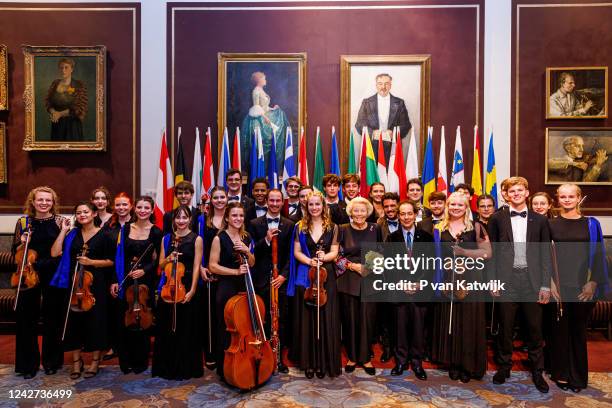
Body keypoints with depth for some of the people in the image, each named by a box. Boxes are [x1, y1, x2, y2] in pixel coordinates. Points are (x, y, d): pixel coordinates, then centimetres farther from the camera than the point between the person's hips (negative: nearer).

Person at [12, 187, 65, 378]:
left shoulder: (60, 221, 0)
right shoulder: (23, 222, 3)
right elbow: (15, 250, 8)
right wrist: (22, 243, -9)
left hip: (53, 276, -1)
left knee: (52, 318, 8)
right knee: (26, 318, 5)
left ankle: (51, 361, 25)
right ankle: (28, 363, 22)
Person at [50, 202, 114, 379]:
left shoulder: (103, 235, -2)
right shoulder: (73, 234, 9)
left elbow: (110, 261, -1)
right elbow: (55, 253, -4)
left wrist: (91, 262, -15)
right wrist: (63, 230, -2)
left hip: (95, 284, -3)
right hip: (74, 283, 3)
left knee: (95, 320, 2)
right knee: (74, 320, 6)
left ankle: (95, 360, 18)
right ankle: (76, 360, 23)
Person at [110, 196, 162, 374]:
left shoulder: (156, 232, -3)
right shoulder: (126, 229, 5)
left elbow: (157, 260, -4)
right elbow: (119, 257, 5)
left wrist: (144, 270, -20)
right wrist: (115, 281, 1)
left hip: (146, 281, -2)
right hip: (125, 280, 3)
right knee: (124, 319, 6)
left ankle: (141, 361, 21)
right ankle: (126, 360, 23)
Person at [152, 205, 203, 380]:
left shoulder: (196, 239, -1)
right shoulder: (167, 239, 10)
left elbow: (196, 266, -6)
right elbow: (161, 265, 12)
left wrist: (192, 290, -13)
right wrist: (168, 259, -10)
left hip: (186, 287, -4)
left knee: (185, 328, 3)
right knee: (166, 328, 9)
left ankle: (186, 368, 18)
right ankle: (167, 367, 25)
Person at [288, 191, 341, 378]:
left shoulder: (332, 227, 5)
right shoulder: (300, 226, 5)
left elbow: (334, 252, 2)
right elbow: (297, 252, 3)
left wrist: (324, 257, -18)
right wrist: (310, 261, -14)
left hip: (326, 276, 0)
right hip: (305, 276, 0)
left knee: (326, 319, 1)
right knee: (306, 319, 5)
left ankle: (324, 362, 15)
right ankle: (309, 362, 18)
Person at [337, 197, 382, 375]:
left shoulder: (375, 229, 3)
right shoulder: (343, 230, -1)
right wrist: (352, 266, -11)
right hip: (348, 280, -1)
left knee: (368, 319, 4)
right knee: (350, 319, 6)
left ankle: (365, 357, 21)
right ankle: (351, 357, 23)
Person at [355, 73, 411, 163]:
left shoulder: (399, 103, 11)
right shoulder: (366, 102, 10)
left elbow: (406, 124, 8)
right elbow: (359, 124, 6)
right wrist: (372, 133, -11)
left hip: (392, 147, 1)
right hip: (372, 147, 0)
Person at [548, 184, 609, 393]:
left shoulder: (591, 224, 4)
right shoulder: (551, 224, 3)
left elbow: (598, 254, 3)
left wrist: (593, 282, -5)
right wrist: (549, 281, -6)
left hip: (583, 285, 0)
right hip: (559, 283, 0)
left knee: (578, 329, 9)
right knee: (560, 328, 6)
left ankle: (579, 376, 23)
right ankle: (561, 373, 20)